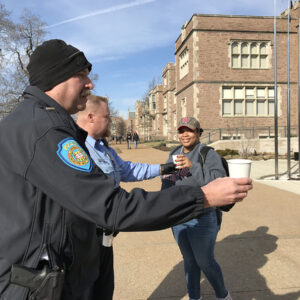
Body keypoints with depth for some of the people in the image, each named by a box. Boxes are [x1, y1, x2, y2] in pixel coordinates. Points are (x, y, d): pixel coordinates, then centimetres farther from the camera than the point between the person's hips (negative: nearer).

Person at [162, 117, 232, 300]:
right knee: (189, 260, 19)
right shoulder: (174, 155, 4)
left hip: (202, 219, -5)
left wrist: (193, 166, -37)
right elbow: (167, 183, 13)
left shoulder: (209, 155, -14)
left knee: (205, 261, 10)